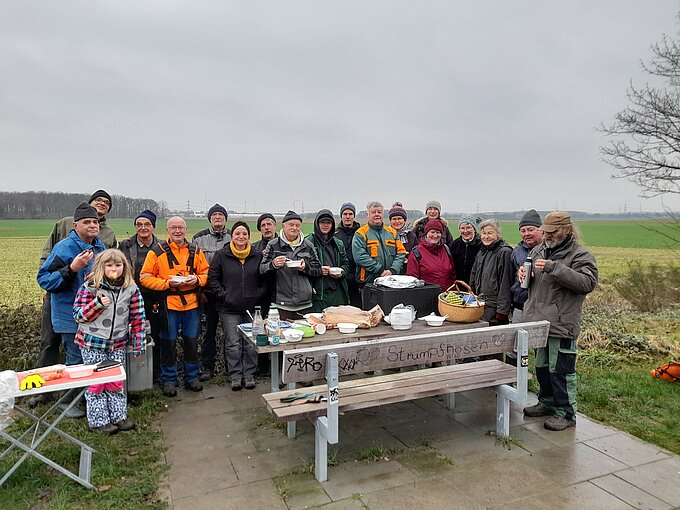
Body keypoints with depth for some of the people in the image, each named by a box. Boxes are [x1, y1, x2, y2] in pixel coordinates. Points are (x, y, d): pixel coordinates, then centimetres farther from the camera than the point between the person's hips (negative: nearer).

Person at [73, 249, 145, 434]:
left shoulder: (131, 289, -2)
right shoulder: (90, 287, -9)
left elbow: (138, 317, 2)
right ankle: (98, 421, 17)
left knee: (116, 381, 12)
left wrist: (137, 344, 0)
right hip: (93, 343, -2)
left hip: (118, 344, 3)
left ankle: (118, 416, 24)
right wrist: (97, 303, -23)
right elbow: (78, 315, -7)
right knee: (96, 382, 5)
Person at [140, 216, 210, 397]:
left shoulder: (195, 251, 7)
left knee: (191, 341, 11)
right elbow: (145, 278, -5)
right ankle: (168, 380, 21)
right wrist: (167, 283, -17)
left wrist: (197, 279, -9)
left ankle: (192, 378, 26)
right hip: (168, 304, -3)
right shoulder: (157, 252, -3)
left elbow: (206, 273, 12)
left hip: (191, 303, 3)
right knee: (168, 342, 6)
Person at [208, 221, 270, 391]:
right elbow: (212, 279, 2)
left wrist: (260, 296, -1)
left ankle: (249, 375, 21)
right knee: (233, 344, 3)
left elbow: (266, 280, 10)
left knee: (251, 344, 7)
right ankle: (235, 376, 17)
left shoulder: (258, 256, 5)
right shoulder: (222, 256, 1)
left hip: (252, 307, 1)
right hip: (229, 309, -1)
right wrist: (224, 295, -6)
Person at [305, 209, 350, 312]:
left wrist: (341, 272, 1)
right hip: (318, 291, -5)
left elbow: (345, 263, 21)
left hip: (337, 291, 5)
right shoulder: (309, 242, -2)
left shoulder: (338, 243, 17)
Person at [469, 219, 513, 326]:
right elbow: (473, 279, 21)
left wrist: (502, 311, -18)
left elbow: (505, 284, -16)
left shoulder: (504, 252, -11)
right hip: (479, 307, 7)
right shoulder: (481, 253, 14)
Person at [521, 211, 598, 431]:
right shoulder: (539, 250, 11)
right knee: (542, 366, 19)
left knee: (561, 370, 1)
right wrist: (523, 273, -1)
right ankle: (547, 403, 36)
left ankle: (565, 412, 15)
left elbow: (588, 282, -25)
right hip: (538, 322, 7)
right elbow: (530, 280, 24)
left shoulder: (580, 255, -10)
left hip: (561, 325, -7)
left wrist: (554, 267, -29)